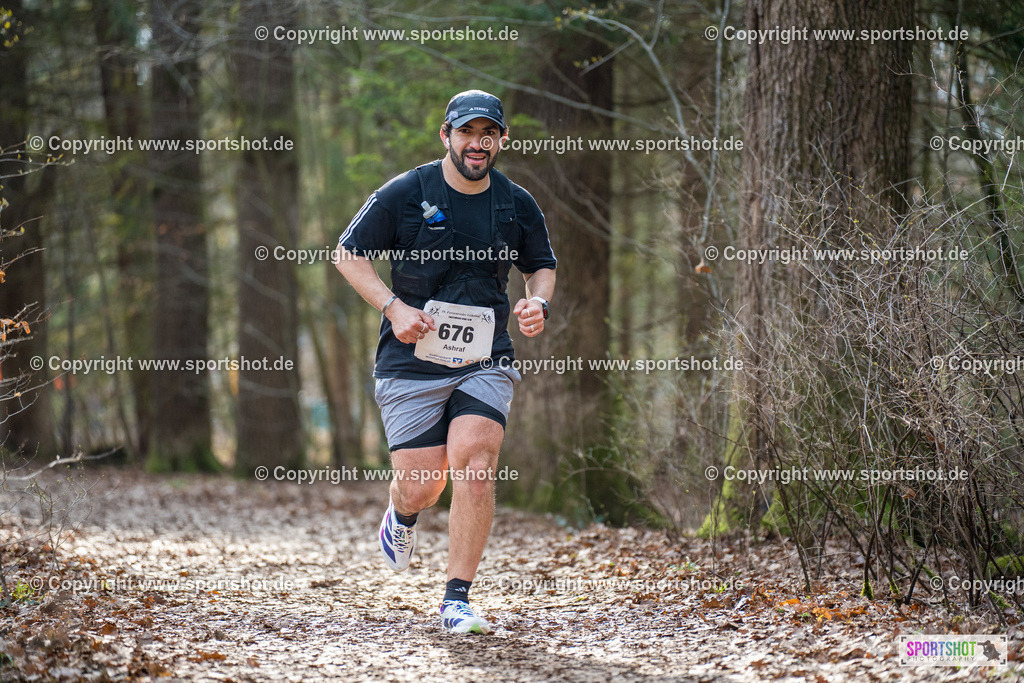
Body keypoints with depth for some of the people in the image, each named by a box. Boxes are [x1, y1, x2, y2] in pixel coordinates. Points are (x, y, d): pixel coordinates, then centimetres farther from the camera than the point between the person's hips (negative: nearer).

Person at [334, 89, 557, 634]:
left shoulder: (517, 204, 5)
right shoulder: (404, 194, -4)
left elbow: (542, 265, 21)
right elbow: (349, 254, 2)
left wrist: (537, 303, -1)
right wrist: (392, 306, -11)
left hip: (485, 361, 2)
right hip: (411, 360, -2)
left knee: (474, 466, -17)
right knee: (421, 486, -3)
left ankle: (457, 600, -7)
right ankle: (401, 516, 37)